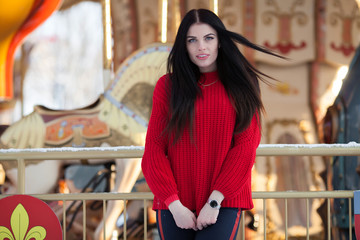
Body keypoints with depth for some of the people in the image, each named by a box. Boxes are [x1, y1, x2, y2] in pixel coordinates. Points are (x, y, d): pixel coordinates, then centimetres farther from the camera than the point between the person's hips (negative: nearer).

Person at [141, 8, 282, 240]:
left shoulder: (240, 86, 7)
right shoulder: (168, 85, 9)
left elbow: (245, 148, -1)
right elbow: (153, 151, 3)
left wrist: (214, 201, -10)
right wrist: (175, 204, -8)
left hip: (223, 203, -2)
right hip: (176, 206, 2)